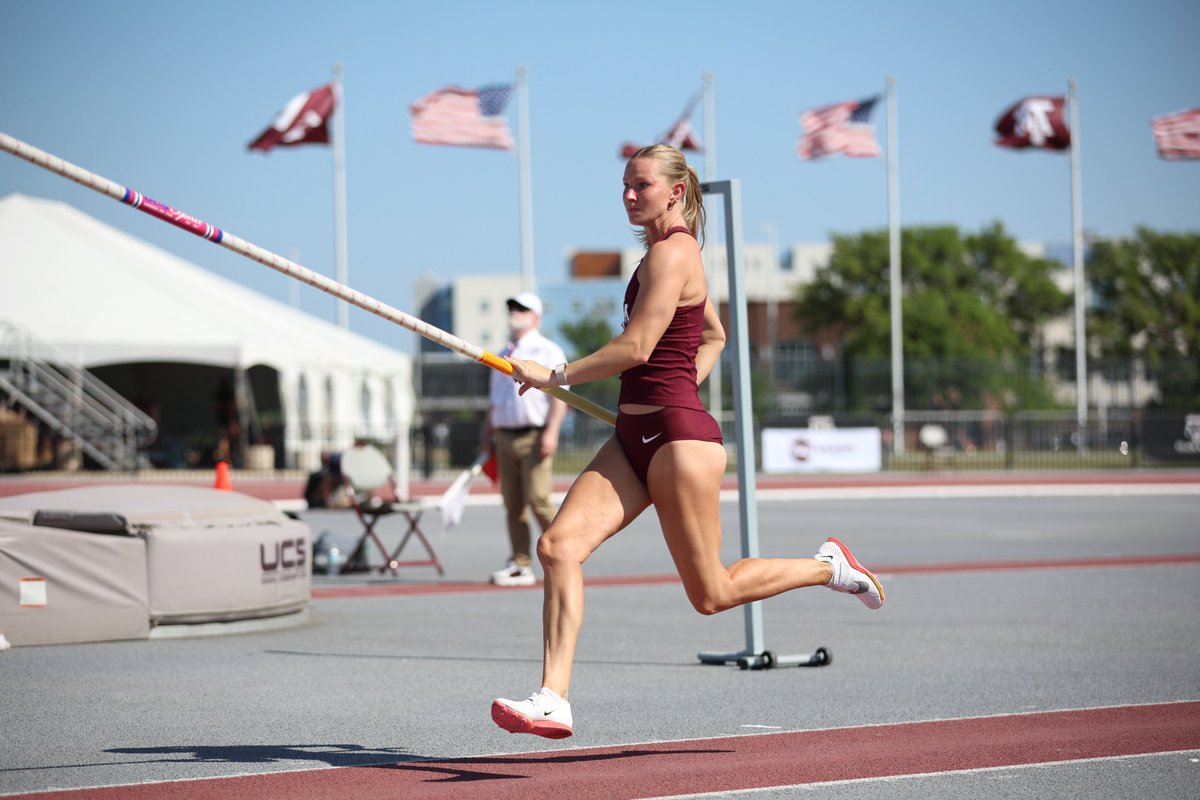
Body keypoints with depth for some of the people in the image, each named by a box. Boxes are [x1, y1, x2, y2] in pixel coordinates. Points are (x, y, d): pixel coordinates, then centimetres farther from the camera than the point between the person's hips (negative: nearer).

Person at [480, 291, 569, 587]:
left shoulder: (547, 351, 1)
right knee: (513, 505, 3)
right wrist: (487, 438, 17)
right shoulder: (502, 356, 22)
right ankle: (520, 565, 5)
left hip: (534, 435, -6)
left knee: (538, 499, -15)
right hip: (505, 437, 6)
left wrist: (551, 432, -18)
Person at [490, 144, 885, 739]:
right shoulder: (676, 251, 17)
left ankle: (829, 567, 22)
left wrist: (555, 376, -11)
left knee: (710, 593, 0)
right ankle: (553, 701, -14)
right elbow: (714, 336, 30)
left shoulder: (669, 253, -13)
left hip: (678, 436, -10)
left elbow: (636, 348, -19)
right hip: (633, 438, 10)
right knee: (558, 545, -9)